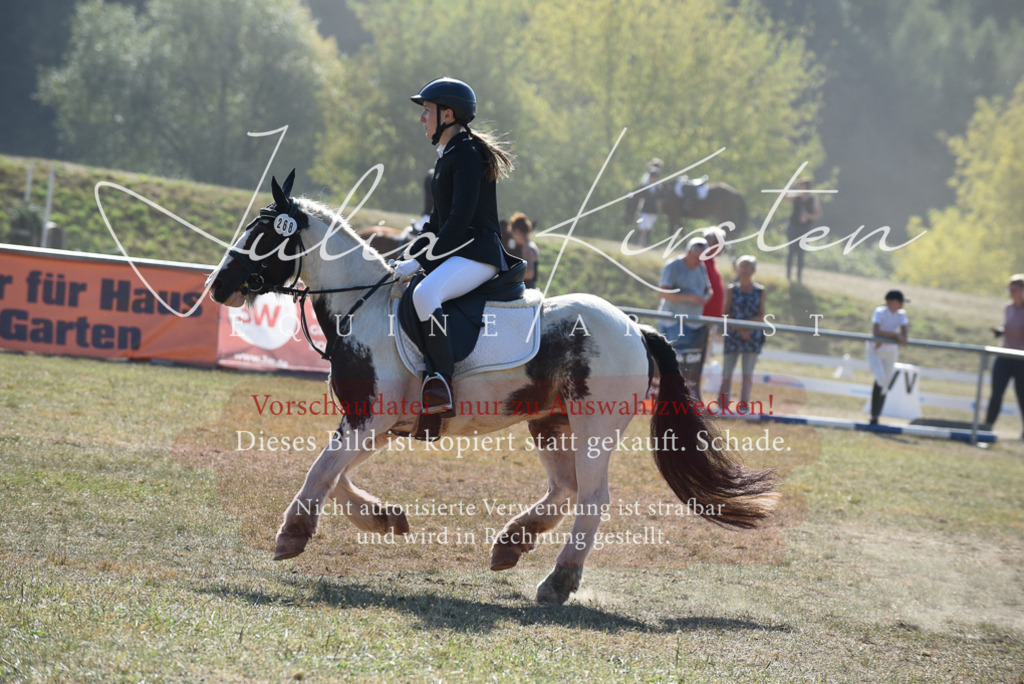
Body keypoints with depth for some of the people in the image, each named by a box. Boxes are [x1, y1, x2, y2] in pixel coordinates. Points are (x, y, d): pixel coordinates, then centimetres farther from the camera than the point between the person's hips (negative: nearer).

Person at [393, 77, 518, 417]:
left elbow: (461, 217, -20)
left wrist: (423, 260, -18)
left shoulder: (467, 154, -12)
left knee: (425, 294, -36)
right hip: (457, 253, 11)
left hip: (478, 252, -11)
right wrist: (411, 258, 14)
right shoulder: (448, 155, 19)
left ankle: (440, 385, -36)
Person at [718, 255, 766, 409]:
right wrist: (740, 328, -14)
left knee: (748, 373, 2)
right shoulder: (732, 290, 4)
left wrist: (745, 322, -13)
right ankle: (723, 405, 1)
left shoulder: (760, 291, 6)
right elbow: (726, 314, 0)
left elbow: (761, 316, 2)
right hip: (733, 335, 0)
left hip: (752, 337, 0)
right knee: (727, 372, -3)